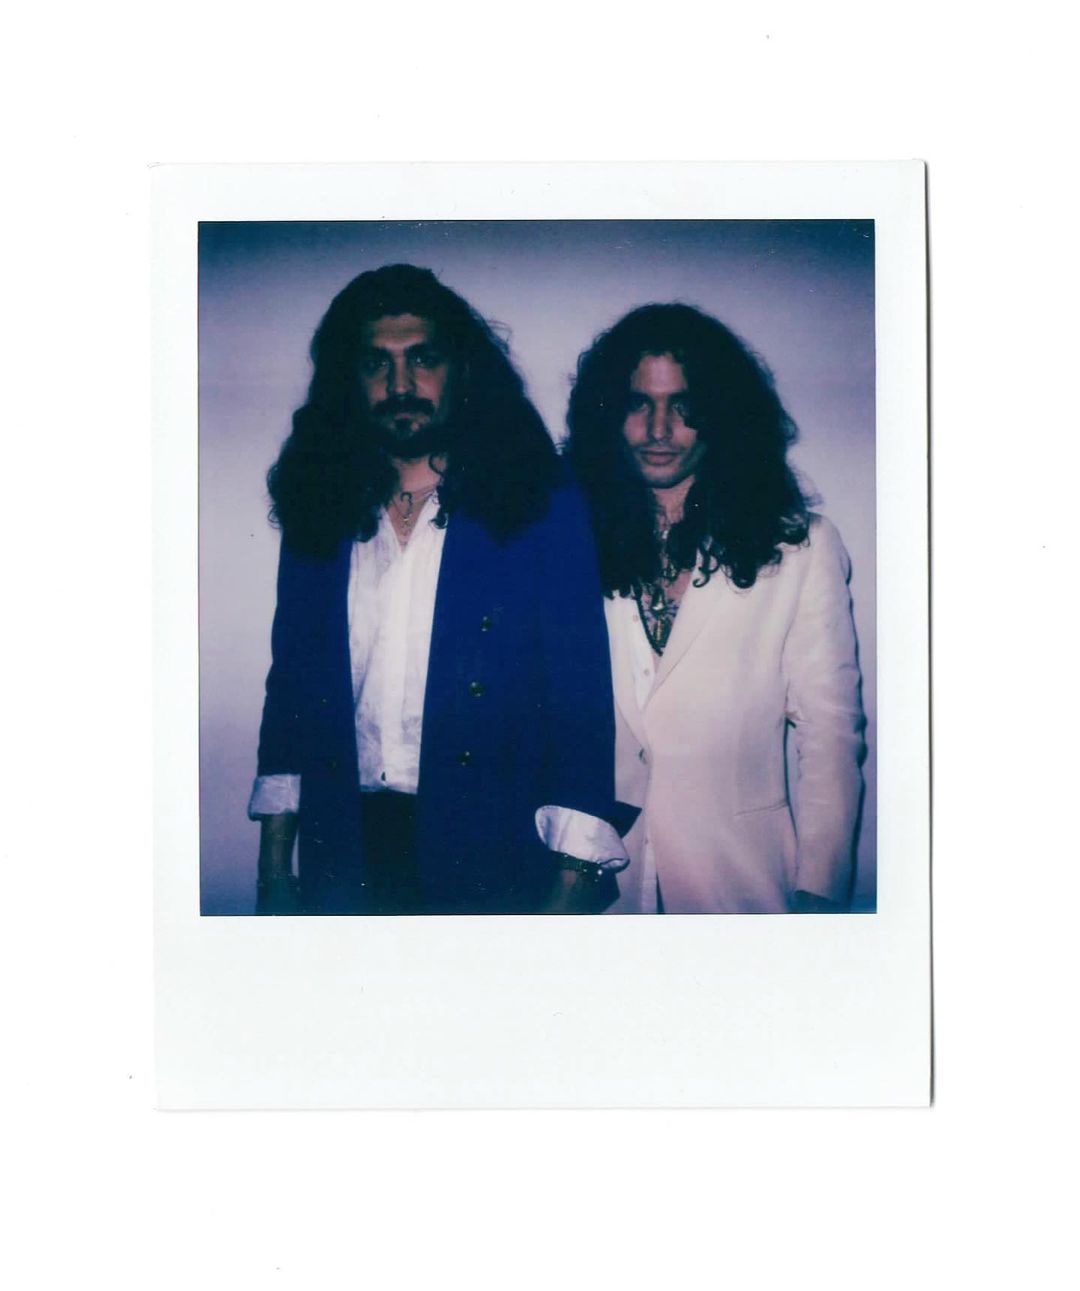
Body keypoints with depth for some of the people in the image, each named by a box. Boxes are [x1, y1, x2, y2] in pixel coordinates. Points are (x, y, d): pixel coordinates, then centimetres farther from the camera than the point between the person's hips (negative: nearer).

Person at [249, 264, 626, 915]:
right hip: (345, 855, 3)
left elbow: (581, 692, -8)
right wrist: (275, 873, 6)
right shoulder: (320, 508, 8)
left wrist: (571, 883, -15)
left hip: (495, 861, -3)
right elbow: (292, 683, 9)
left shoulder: (542, 502, -3)